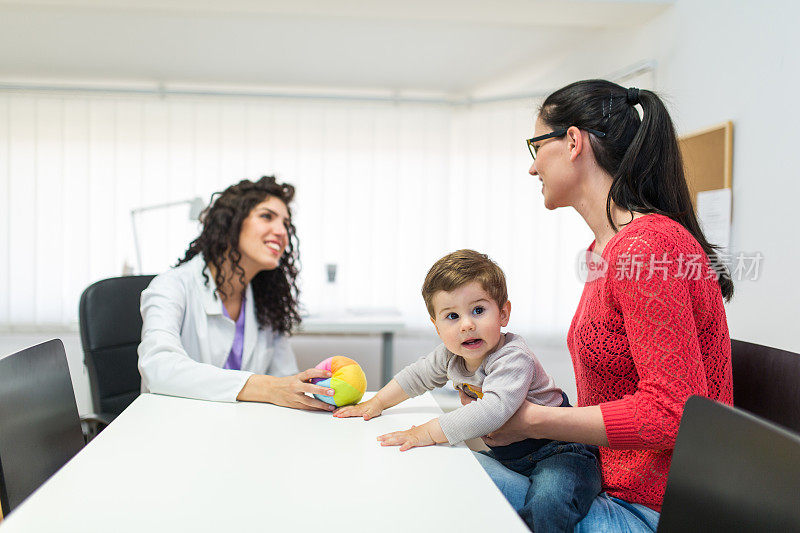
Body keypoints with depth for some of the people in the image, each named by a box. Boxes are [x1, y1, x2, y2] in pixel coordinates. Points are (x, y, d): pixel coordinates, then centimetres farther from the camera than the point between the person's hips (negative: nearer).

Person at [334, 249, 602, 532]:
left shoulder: (513, 358, -28)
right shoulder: (450, 355, -2)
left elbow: (494, 410, -42)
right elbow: (417, 376, 19)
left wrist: (429, 432, -39)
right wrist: (376, 403, 17)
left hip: (558, 452, -8)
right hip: (504, 453, 8)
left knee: (547, 506, -34)